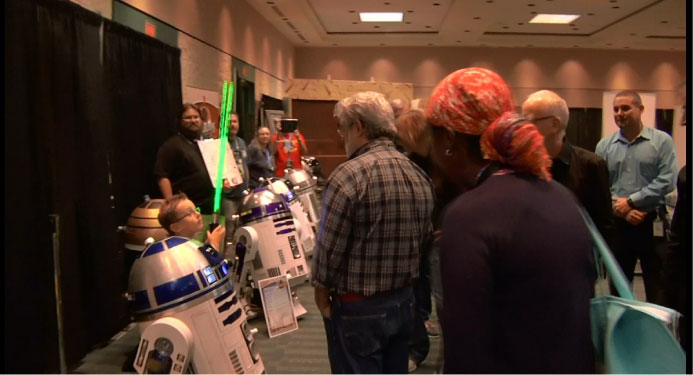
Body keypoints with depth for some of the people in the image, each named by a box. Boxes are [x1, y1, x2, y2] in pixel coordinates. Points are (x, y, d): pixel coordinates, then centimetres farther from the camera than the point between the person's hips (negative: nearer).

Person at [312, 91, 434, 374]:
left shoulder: (348, 176, -21)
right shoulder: (419, 176, 1)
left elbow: (328, 250, -18)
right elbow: (423, 238, 8)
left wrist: (322, 294, -1)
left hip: (358, 308, -7)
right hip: (403, 300, 7)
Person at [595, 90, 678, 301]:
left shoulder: (662, 141, -3)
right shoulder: (604, 146, 4)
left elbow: (667, 181, -11)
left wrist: (630, 201, -14)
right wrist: (622, 211, -13)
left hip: (652, 223, -2)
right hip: (617, 224, 3)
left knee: (657, 286, 6)